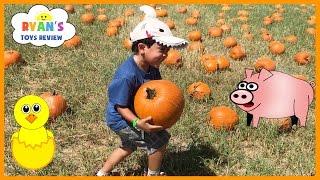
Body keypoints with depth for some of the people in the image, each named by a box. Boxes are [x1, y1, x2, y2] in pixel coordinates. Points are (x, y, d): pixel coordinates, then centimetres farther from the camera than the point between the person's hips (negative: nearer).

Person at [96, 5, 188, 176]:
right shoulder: (127, 75, -36)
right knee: (160, 140, -7)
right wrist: (137, 123, -41)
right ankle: (153, 175, 18)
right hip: (121, 119, -9)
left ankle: (102, 174, 48)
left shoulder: (151, 66, -12)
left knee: (129, 146, 31)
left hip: (136, 114, 9)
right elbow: (120, 106, -29)